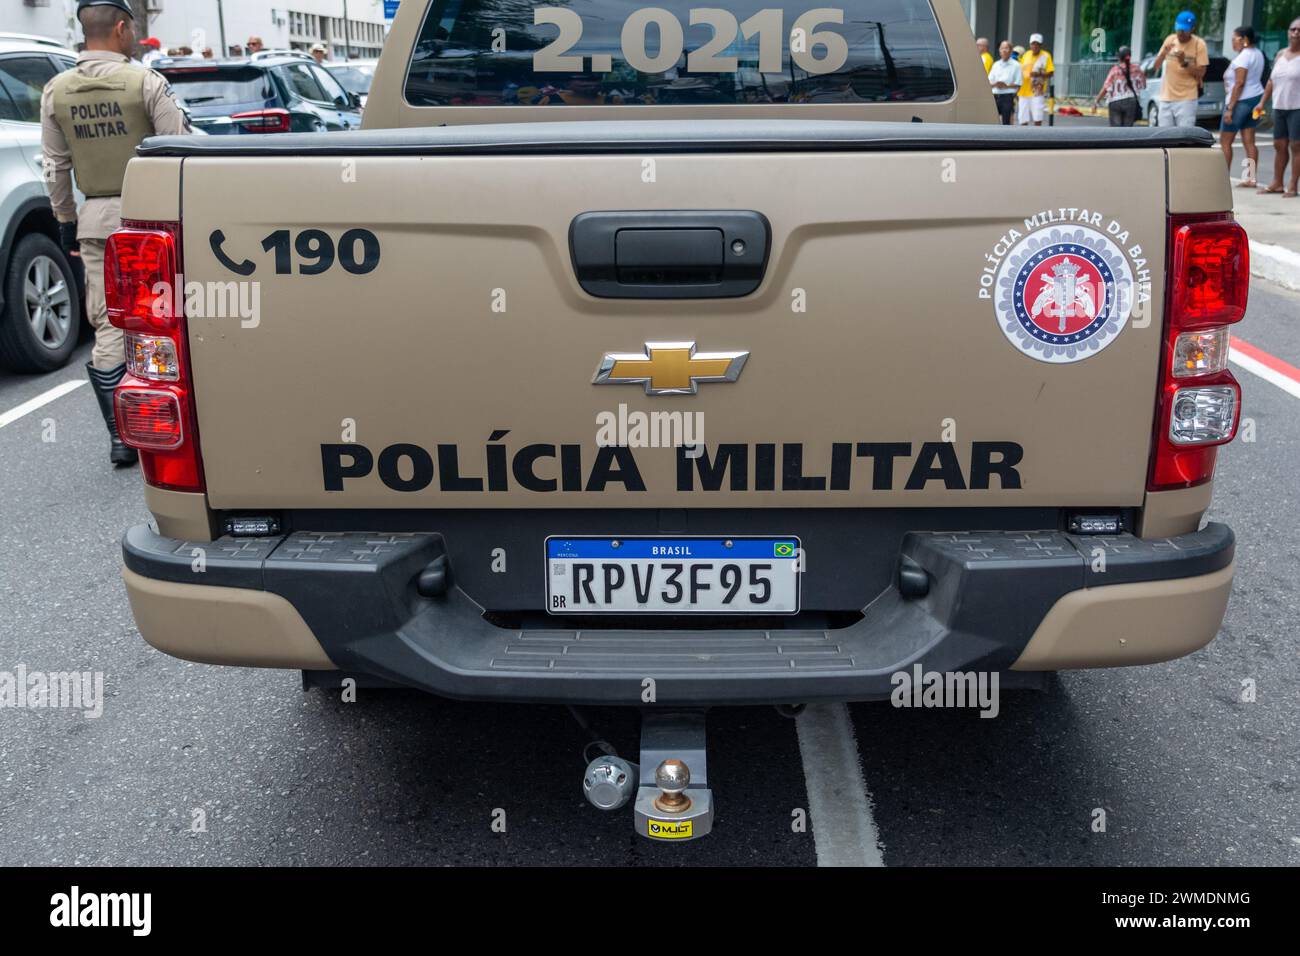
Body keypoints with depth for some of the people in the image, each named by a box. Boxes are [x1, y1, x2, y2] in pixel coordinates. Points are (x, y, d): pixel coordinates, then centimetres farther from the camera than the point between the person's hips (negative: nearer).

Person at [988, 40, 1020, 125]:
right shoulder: (996, 65, 14)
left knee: (1006, 122, -5)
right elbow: (989, 82, 12)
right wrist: (995, 84, -9)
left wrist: (1006, 86, -18)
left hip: (1008, 96, -4)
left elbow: (1018, 84, -4)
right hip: (995, 95, 4)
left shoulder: (1015, 65, 0)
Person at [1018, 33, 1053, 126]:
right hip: (1024, 91, 5)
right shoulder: (1026, 55, 13)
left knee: (1037, 118, -11)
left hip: (1037, 92, -5)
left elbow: (1050, 73, -4)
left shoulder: (1046, 56, -1)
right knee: (1023, 119, 5)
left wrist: (1039, 74, -22)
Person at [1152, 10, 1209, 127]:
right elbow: (1155, 68, 7)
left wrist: (1184, 63, -21)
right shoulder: (1169, 40, 6)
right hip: (1166, 98, 4)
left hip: (1186, 99, -4)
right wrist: (1163, 53, -12)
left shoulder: (1199, 44, -5)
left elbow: (1201, 73, -7)